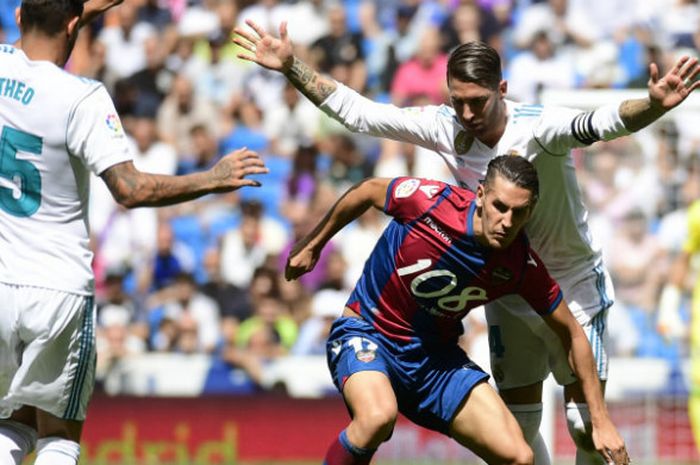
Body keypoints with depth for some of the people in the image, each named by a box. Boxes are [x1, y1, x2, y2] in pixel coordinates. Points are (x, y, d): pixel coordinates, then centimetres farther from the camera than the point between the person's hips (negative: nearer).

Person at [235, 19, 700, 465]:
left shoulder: (538, 126, -29)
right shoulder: (444, 126, -14)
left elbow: (599, 123, -47)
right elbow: (358, 111, -7)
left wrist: (652, 106, -67)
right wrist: (292, 66, -12)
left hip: (574, 290, -5)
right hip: (509, 293, 5)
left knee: (586, 425, -5)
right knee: (518, 427, 9)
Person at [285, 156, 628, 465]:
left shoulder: (523, 267, -15)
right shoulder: (429, 200, -23)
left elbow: (571, 334, -1)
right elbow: (367, 191, -2)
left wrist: (601, 421, -1)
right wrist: (312, 246, 12)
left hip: (436, 357, 3)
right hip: (366, 330, -3)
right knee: (378, 417, -37)